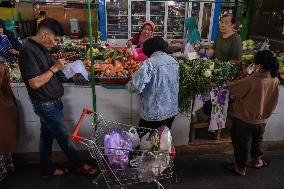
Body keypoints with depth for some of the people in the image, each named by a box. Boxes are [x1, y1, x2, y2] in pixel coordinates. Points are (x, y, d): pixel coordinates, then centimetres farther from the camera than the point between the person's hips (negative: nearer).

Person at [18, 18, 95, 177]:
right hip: (46, 105, -9)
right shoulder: (28, 51, -23)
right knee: (64, 137, 7)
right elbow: (35, 83, -26)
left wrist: (58, 66, 0)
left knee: (47, 135, 19)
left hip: (50, 102, 9)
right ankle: (79, 165, 26)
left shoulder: (40, 47, 6)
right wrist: (54, 68, -20)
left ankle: (47, 169, 37)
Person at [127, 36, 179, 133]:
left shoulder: (150, 63, -19)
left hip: (154, 113, -6)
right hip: (172, 111, 6)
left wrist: (130, 84, -4)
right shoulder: (174, 61, 1)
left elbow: (136, 86, -25)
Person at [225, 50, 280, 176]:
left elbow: (232, 89, -16)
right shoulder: (275, 80, -12)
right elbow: (273, 101, 3)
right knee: (257, 140, 29)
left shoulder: (250, 81, -32)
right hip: (262, 119, 6)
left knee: (242, 143, 15)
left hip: (245, 120, -5)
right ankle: (257, 160, 51)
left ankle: (241, 168, 34)